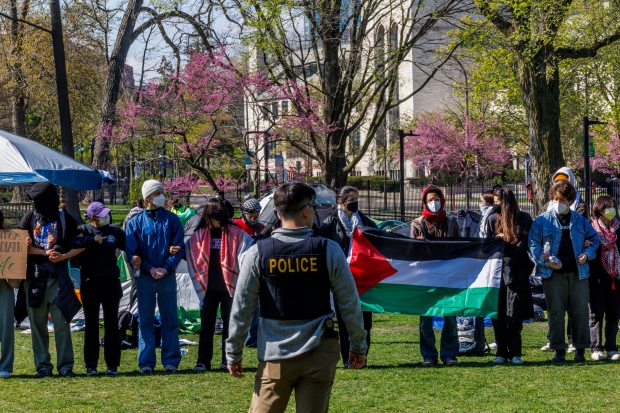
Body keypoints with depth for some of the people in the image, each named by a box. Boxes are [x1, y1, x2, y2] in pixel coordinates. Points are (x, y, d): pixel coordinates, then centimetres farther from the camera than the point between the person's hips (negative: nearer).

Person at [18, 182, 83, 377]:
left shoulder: (64, 219, 5)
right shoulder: (30, 217, 9)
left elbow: (79, 246, 7)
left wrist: (63, 256, -10)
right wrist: (45, 253, -10)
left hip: (58, 275, -2)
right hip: (34, 275, 2)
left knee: (61, 321, -5)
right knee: (37, 322, 4)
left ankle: (65, 365, 0)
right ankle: (42, 365, 10)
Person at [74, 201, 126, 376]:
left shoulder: (115, 232, 8)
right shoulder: (83, 231, 0)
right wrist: (92, 240, -25)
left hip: (111, 283, 2)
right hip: (90, 283, -2)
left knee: (112, 324, 3)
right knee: (91, 324, 3)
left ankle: (112, 365, 7)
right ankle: (91, 365, 8)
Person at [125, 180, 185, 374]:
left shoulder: (172, 220, 6)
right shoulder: (136, 222, 4)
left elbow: (179, 248, 1)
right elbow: (131, 251, 0)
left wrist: (166, 268, -13)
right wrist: (149, 268, -12)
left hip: (168, 276, 1)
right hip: (145, 277, 0)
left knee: (170, 319, 3)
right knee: (145, 320, 1)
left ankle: (171, 361, 8)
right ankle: (146, 362, 4)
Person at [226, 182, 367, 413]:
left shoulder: (258, 253, -5)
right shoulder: (328, 250, -5)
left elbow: (241, 308, -2)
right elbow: (349, 304, 0)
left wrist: (233, 352, 8)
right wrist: (359, 346, 13)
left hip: (275, 355, 0)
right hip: (319, 354, 0)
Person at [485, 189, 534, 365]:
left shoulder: (524, 219, 3)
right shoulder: (493, 219, 11)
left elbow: (528, 245, 0)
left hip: (517, 272, -3)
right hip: (497, 271, 3)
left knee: (515, 315, -4)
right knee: (497, 314, 0)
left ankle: (515, 353, 1)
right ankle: (501, 352, 7)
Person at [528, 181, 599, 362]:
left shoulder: (580, 221, 11)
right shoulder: (542, 221, 2)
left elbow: (594, 239, 20)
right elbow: (533, 245, 0)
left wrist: (587, 254, 1)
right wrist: (546, 262, -12)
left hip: (578, 272, 2)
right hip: (553, 274, -2)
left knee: (580, 311, 3)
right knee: (556, 312, 0)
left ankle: (580, 349, 13)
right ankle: (559, 350, 7)